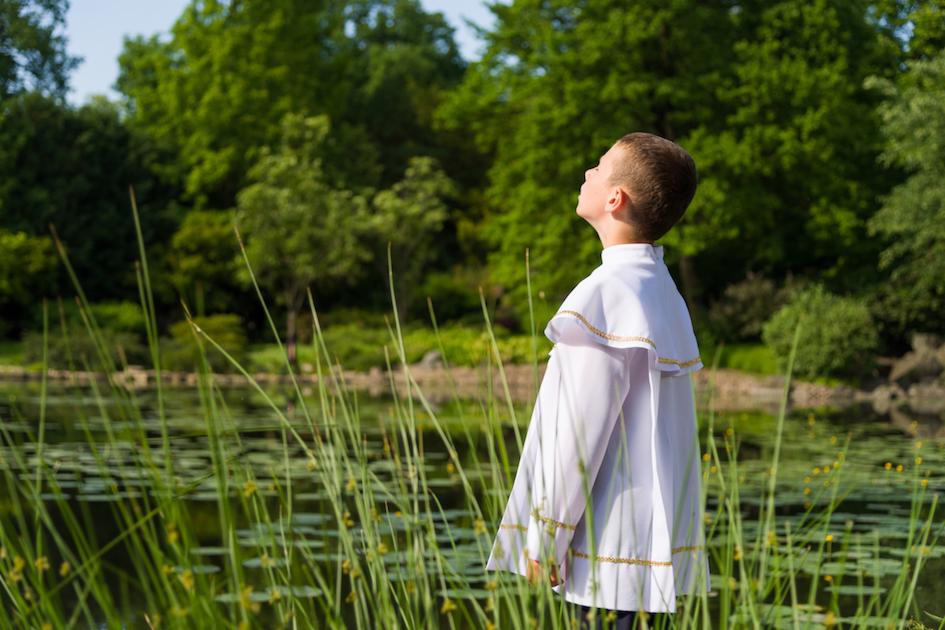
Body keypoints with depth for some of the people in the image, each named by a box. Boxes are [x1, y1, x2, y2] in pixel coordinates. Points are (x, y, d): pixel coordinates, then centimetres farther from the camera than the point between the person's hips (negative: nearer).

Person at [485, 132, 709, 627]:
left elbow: (580, 431, -17)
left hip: (611, 545, -9)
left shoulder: (606, 295, -16)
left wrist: (544, 536, -11)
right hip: (653, 530, 9)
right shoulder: (662, 291, 13)